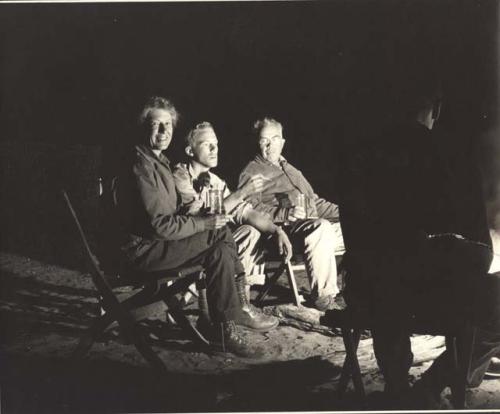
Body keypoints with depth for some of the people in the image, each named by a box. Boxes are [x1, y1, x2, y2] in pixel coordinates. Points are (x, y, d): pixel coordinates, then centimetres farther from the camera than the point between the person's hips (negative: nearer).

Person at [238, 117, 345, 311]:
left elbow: (314, 200, 35)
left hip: (312, 222, 8)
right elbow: (251, 208, -8)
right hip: (286, 228, -8)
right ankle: (323, 295, -31)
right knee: (321, 228, -37)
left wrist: (340, 211, 20)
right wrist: (285, 213, -21)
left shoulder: (291, 170, 32)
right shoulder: (252, 172, 7)